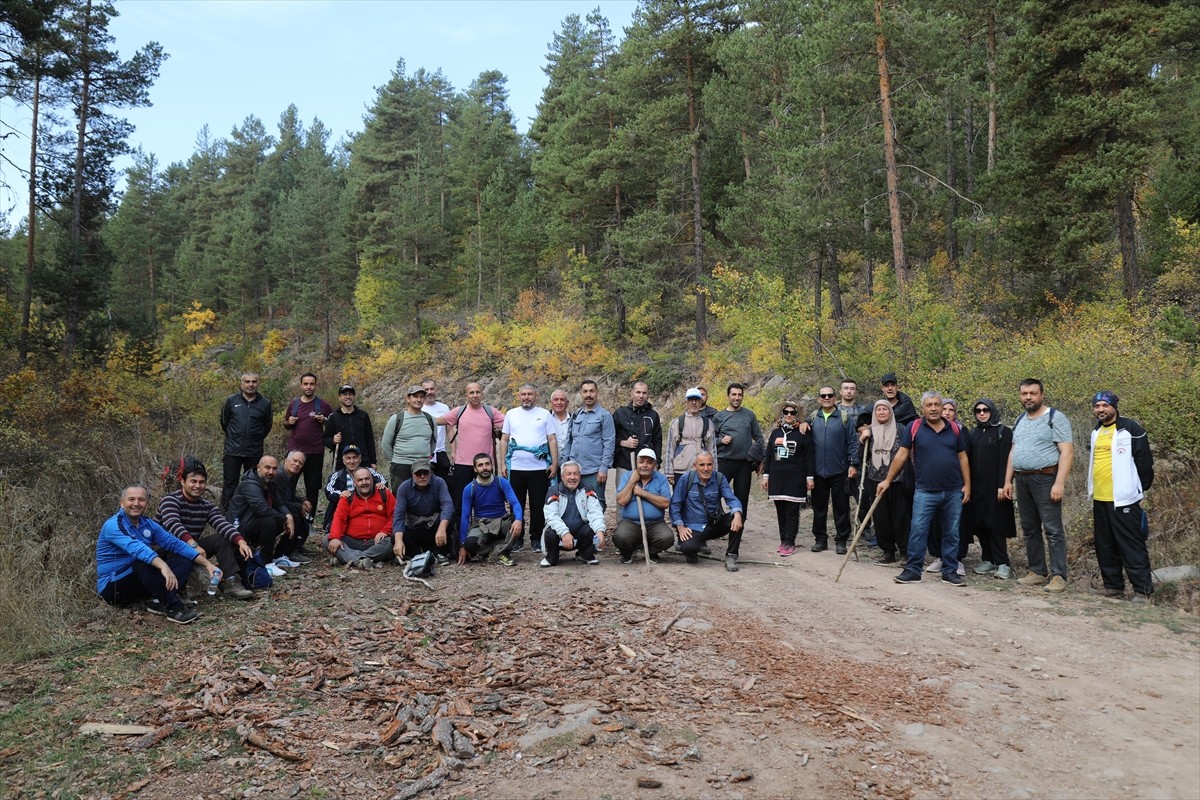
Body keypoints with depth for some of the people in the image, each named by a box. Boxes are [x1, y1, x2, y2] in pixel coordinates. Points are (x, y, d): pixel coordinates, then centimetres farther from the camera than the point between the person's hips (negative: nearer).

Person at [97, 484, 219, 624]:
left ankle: (159, 602, -23)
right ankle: (173, 607, -29)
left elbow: (175, 544, 3)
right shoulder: (113, 525, -19)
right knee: (146, 562, -34)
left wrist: (207, 563, -7)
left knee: (184, 560, -3)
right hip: (112, 587, -8)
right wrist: (163, 566, -54)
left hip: (138, 584, 8)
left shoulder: (148, 524, 5)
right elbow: (137, 549, -37)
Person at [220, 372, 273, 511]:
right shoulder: (231, 400, 0)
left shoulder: (265, 404, 1)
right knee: (230, 484, 2)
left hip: (254, 452, 1)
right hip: (232, 451, -1)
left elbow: (267, 426, 13)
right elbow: (224, 421, 12)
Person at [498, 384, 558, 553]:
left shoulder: (544, 414, 6)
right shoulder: (511, 414, 10)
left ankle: (536, 539, 14)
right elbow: (504, 440, 11)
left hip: (539, 468, -1)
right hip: (515, 468, 1)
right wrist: (502, 464, 4)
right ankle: (516, 539, 17)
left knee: (538, 506, 3)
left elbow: (552, 440, 4)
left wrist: (555, 463, -4)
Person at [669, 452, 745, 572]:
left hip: (715, 525, 3)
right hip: (694, 528, -3)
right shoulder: (686, 478, -8)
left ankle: (731, 556, -5)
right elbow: (675, 504, -4)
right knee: (688, 547, -33)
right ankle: (692, 553, 7)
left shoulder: (719, 478, -2)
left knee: (736, 520, -25)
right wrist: (680, 527, -12)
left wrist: (737, 515, -31)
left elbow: (731, 498, -10)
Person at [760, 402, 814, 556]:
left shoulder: (803, 433, 1)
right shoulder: (775, 433, 13)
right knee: (780, 511, 7)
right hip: (777, 478, 4)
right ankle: (783, 541, 14)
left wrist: (809, 476, -6)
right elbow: (768, 455, 15)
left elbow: (809, 456, -1)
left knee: (792, 512, -3)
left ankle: (789, 543, -1)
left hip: (795, 478, -4)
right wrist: (765, 475, 11)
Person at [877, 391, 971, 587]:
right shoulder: (913, 427, -1)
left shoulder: (954, 429, 7)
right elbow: (901, 455, -2)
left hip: (953, 492, 3)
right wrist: (888, 480, -4)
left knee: (952, 533, 8)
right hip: (925, 491, -2)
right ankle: (913, 570, 6)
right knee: (917, 530, -4)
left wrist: (967, 485, 6)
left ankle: (950, 571, 18)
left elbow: (962, 457, 11)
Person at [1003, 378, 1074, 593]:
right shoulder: (1020, 421, 16)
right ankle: (1037, 572, 18)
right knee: (1029, 529, 11)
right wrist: (1008, 480, 14)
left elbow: (1067, 451, -12)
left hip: (1045, 478, -7)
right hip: (1022, 480, 7)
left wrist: (1059, 483, -19)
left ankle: (1058, 576, -3)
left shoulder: (1055, 418, -6)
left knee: (1053, 529, -6)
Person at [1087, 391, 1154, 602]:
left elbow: (1144, 462, -7)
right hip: (1099, 499, 8)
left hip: (1123, 499, -8)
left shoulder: (1130, 429, -9)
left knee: (1131, 546, -4)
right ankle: (1113, 586, 22)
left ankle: (1142, 590, 3)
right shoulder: (1096, 432, 13)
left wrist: (1140, 489, -3)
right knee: (1104, 545, 13)